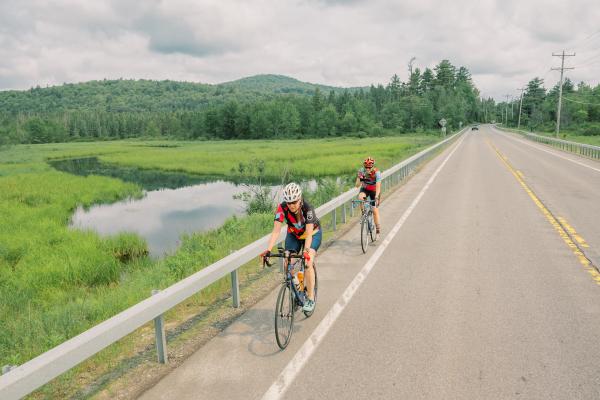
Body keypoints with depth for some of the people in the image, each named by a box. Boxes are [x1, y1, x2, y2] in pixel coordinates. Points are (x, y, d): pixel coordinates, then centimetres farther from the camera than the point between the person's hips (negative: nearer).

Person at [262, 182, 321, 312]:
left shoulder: (307, 208, -35)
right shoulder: (282, 208, -28)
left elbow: (308, 233, -40)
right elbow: (276, 230, -34)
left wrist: (306, 250, -54)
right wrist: (268, 249, -45)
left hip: (313, 233, -3)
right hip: (293, 234, 3)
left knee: (307, 263, -22)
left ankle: (311, 299, -8)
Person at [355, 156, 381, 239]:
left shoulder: (377, 172, -30)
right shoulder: (361, 171, -23)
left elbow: (378, 186, -39)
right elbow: (357, 185, -25)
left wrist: (376, 197, -53)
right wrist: (360, 179, -45)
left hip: (374, 191, -2)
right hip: (365, 189, 2)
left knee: (375, 210, -7)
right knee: (360, 197, -33)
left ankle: (378, 230, 7)